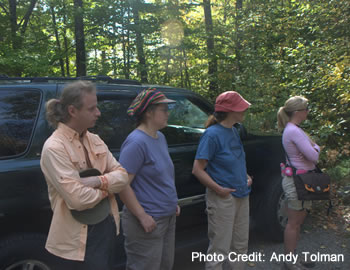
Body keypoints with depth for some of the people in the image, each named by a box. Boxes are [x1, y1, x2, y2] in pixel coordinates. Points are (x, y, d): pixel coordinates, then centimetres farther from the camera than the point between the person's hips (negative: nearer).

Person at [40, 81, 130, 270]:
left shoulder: (94, 140, 4)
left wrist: (97, 181, -20)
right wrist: (108, 187, -10)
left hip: (106, 227, 7)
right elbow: (78, 199, -28)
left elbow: (123, 175, -1)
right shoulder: (54, 148, -19)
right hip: (77, 240, -7)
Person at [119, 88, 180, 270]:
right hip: (148, 222, -9)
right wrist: (143, 216, -21)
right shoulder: (136, 142, -21)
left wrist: (173, 203, 14)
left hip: (168, 218, 9)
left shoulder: (160, 137, 8)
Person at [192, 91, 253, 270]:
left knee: (240, 246, 20)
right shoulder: (212, 134, -17)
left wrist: (246, 177, 6)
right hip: (222, 199, -8)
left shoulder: (233, 131, 8)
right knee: (219, 251, 3)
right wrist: (219, 189, -22)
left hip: (241, 196, 8)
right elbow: (197, 170, -18)